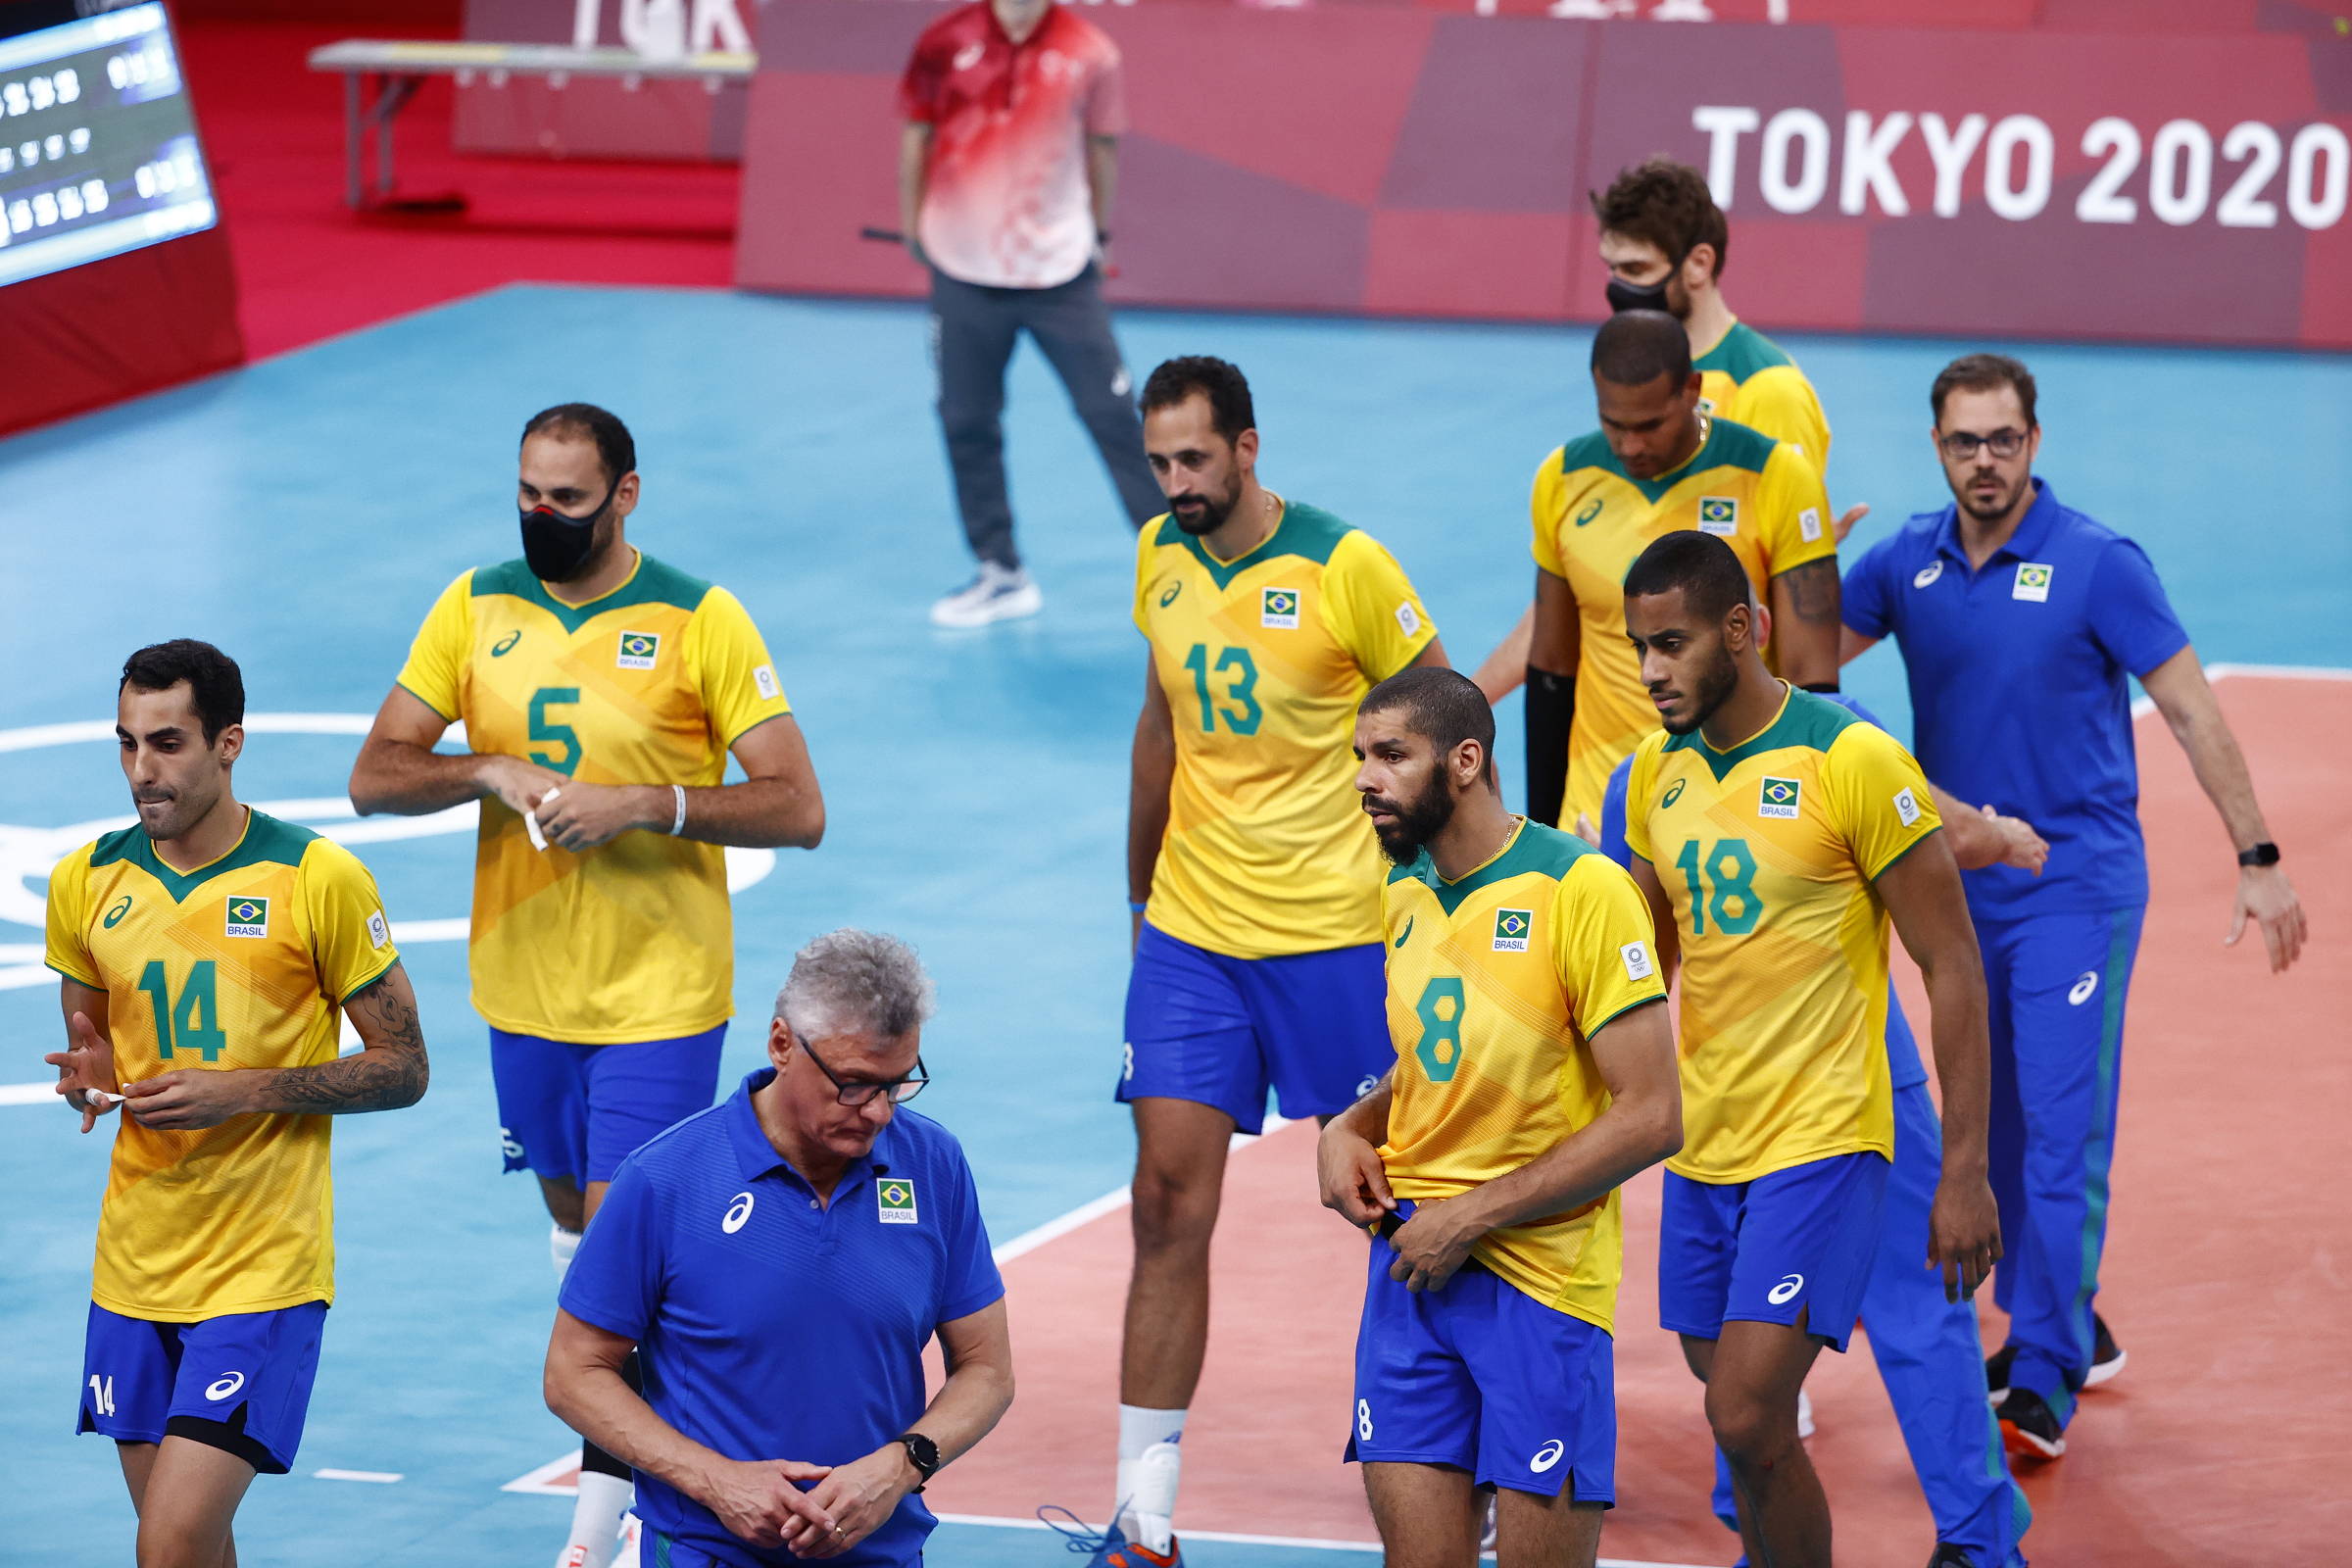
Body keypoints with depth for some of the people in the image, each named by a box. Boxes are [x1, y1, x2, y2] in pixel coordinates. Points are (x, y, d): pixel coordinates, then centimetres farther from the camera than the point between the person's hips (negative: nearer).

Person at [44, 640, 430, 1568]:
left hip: (264, 1271, -5)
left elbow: (404, 1069, -3)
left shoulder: (319, 880, -8)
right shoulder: (87, 882, 5)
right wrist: (92, 1076, -5)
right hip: (133, 1266, 5)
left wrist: (246, 1090, -16)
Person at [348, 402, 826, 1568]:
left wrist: (645, 802, -23)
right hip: (522, 983, 5)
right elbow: (375, 775, 3)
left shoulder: (700, 620, -9)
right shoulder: (475, 607, 3)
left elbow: (796, 810, -11)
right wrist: (488, 773, -16)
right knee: (572, 1215, 18)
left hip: (660, 994, -5)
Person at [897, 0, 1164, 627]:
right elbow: (916, 136, 7)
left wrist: (1100, 234, 15)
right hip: (964, 271, 1)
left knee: (1111, 412, 0)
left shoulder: (1088, 53, -7)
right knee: (967, 423, 6)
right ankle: (1000, 572, 20)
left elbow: (1102, 147, 6)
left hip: (1061, 269, -1)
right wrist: (913, 229, 12)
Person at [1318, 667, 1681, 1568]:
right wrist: (1351, 1132, 5)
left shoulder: (1580, 891, -12)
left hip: (1539, 1279, -6)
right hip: (1412, 1263, 6)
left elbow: (1650, 1118, -15)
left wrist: (1472, 1218, -14)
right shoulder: (1405, 894, 10)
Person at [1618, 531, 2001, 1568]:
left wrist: (1965, 1172, -13)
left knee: (1747, 1422, -15)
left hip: (1819, 1137, -7)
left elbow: (1953, 968, -11)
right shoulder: (1658, 772, 6)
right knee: (1739, 1417, 12)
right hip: (1700, 1144, 7)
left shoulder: (1854, 763, -14)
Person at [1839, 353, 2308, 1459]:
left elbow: (2191, 710, -7)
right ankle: (2056, 1325, 28)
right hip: (1961, 888, 5)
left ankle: (2046, 1380, -9)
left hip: (2076, 881, -5)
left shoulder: (2098, 564, -10)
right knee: (1999, 1127, 12)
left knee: (2062, 1131, -10)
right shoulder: (1906, 562, 3)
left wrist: (2256, 859, -9)